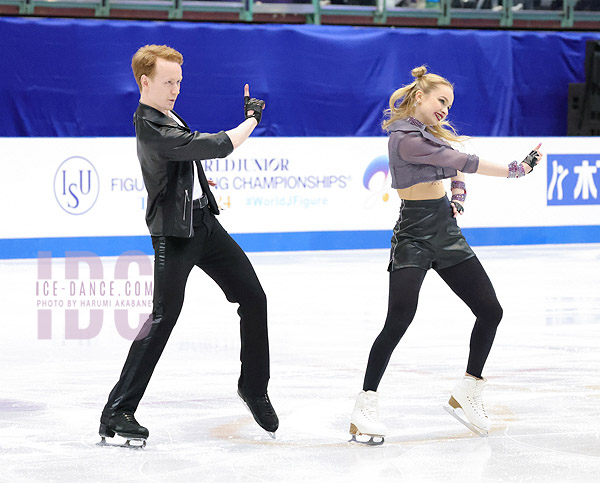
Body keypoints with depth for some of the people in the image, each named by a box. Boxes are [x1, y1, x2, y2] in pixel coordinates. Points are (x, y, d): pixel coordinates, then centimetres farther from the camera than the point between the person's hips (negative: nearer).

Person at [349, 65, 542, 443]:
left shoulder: (433, 131, 13)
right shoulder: (405, 139, -16)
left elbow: (456, 164, 30)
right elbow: (456, 161, -22)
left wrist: (459, 192, 10)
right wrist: (513, 170, -24)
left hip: (447, 232, 9)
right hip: (415, 235, -9)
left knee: (490, 312, 4)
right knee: (399, 320, -17)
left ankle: (468, 392, 17)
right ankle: (367, 405, -9)